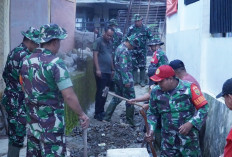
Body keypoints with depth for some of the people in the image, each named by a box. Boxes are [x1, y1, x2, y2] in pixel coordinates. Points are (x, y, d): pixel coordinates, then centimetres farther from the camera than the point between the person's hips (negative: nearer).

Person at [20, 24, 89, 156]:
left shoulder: (26, 61, 3)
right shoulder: (55, 63, -19)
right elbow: (69, 96, -23)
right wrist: (82, 114, -12)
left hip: (33, 119, 7)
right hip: (51, 122, -7)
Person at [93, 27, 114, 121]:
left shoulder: (110, 43, 17)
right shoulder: (99, 41, -6)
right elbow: (95, 55, -11)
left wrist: (112, 69, 20)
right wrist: (97, 69, -17)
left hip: (108, 71, 8)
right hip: (101, 71, -7)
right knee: (100, 92, -6)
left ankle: (101, 111, 21)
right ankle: (97, 113, 0)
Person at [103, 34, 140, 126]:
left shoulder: (120, 47, 14)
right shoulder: (125, 51, -18)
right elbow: (123, 67, -25)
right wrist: (126, 81, -26)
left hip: (118, 78, 10)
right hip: (125, 78, -10)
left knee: (117, 98, 16)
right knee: (130, 99, 1)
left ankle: (106, 118, 15)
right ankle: (130, 122, 7)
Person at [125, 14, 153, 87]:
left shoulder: (145, 29, -1)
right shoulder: (131, 28, 1)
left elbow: (150, 38, 4)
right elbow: (126, 38, 7)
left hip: (142, 50, -1)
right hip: (133, 50, 1)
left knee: (142, 66, 3)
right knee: (134, 66, 5)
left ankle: (142, 81, 11)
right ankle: (134, 80, 14)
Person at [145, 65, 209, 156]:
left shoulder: (189, 88, -11)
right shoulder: (156, 92, 1)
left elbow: (204, 108, -9)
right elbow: (152, 113, 13)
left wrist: (191, 123, -19)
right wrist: (151, 130, -3)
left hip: (189, 139, -3)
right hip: (168, 141, 3)